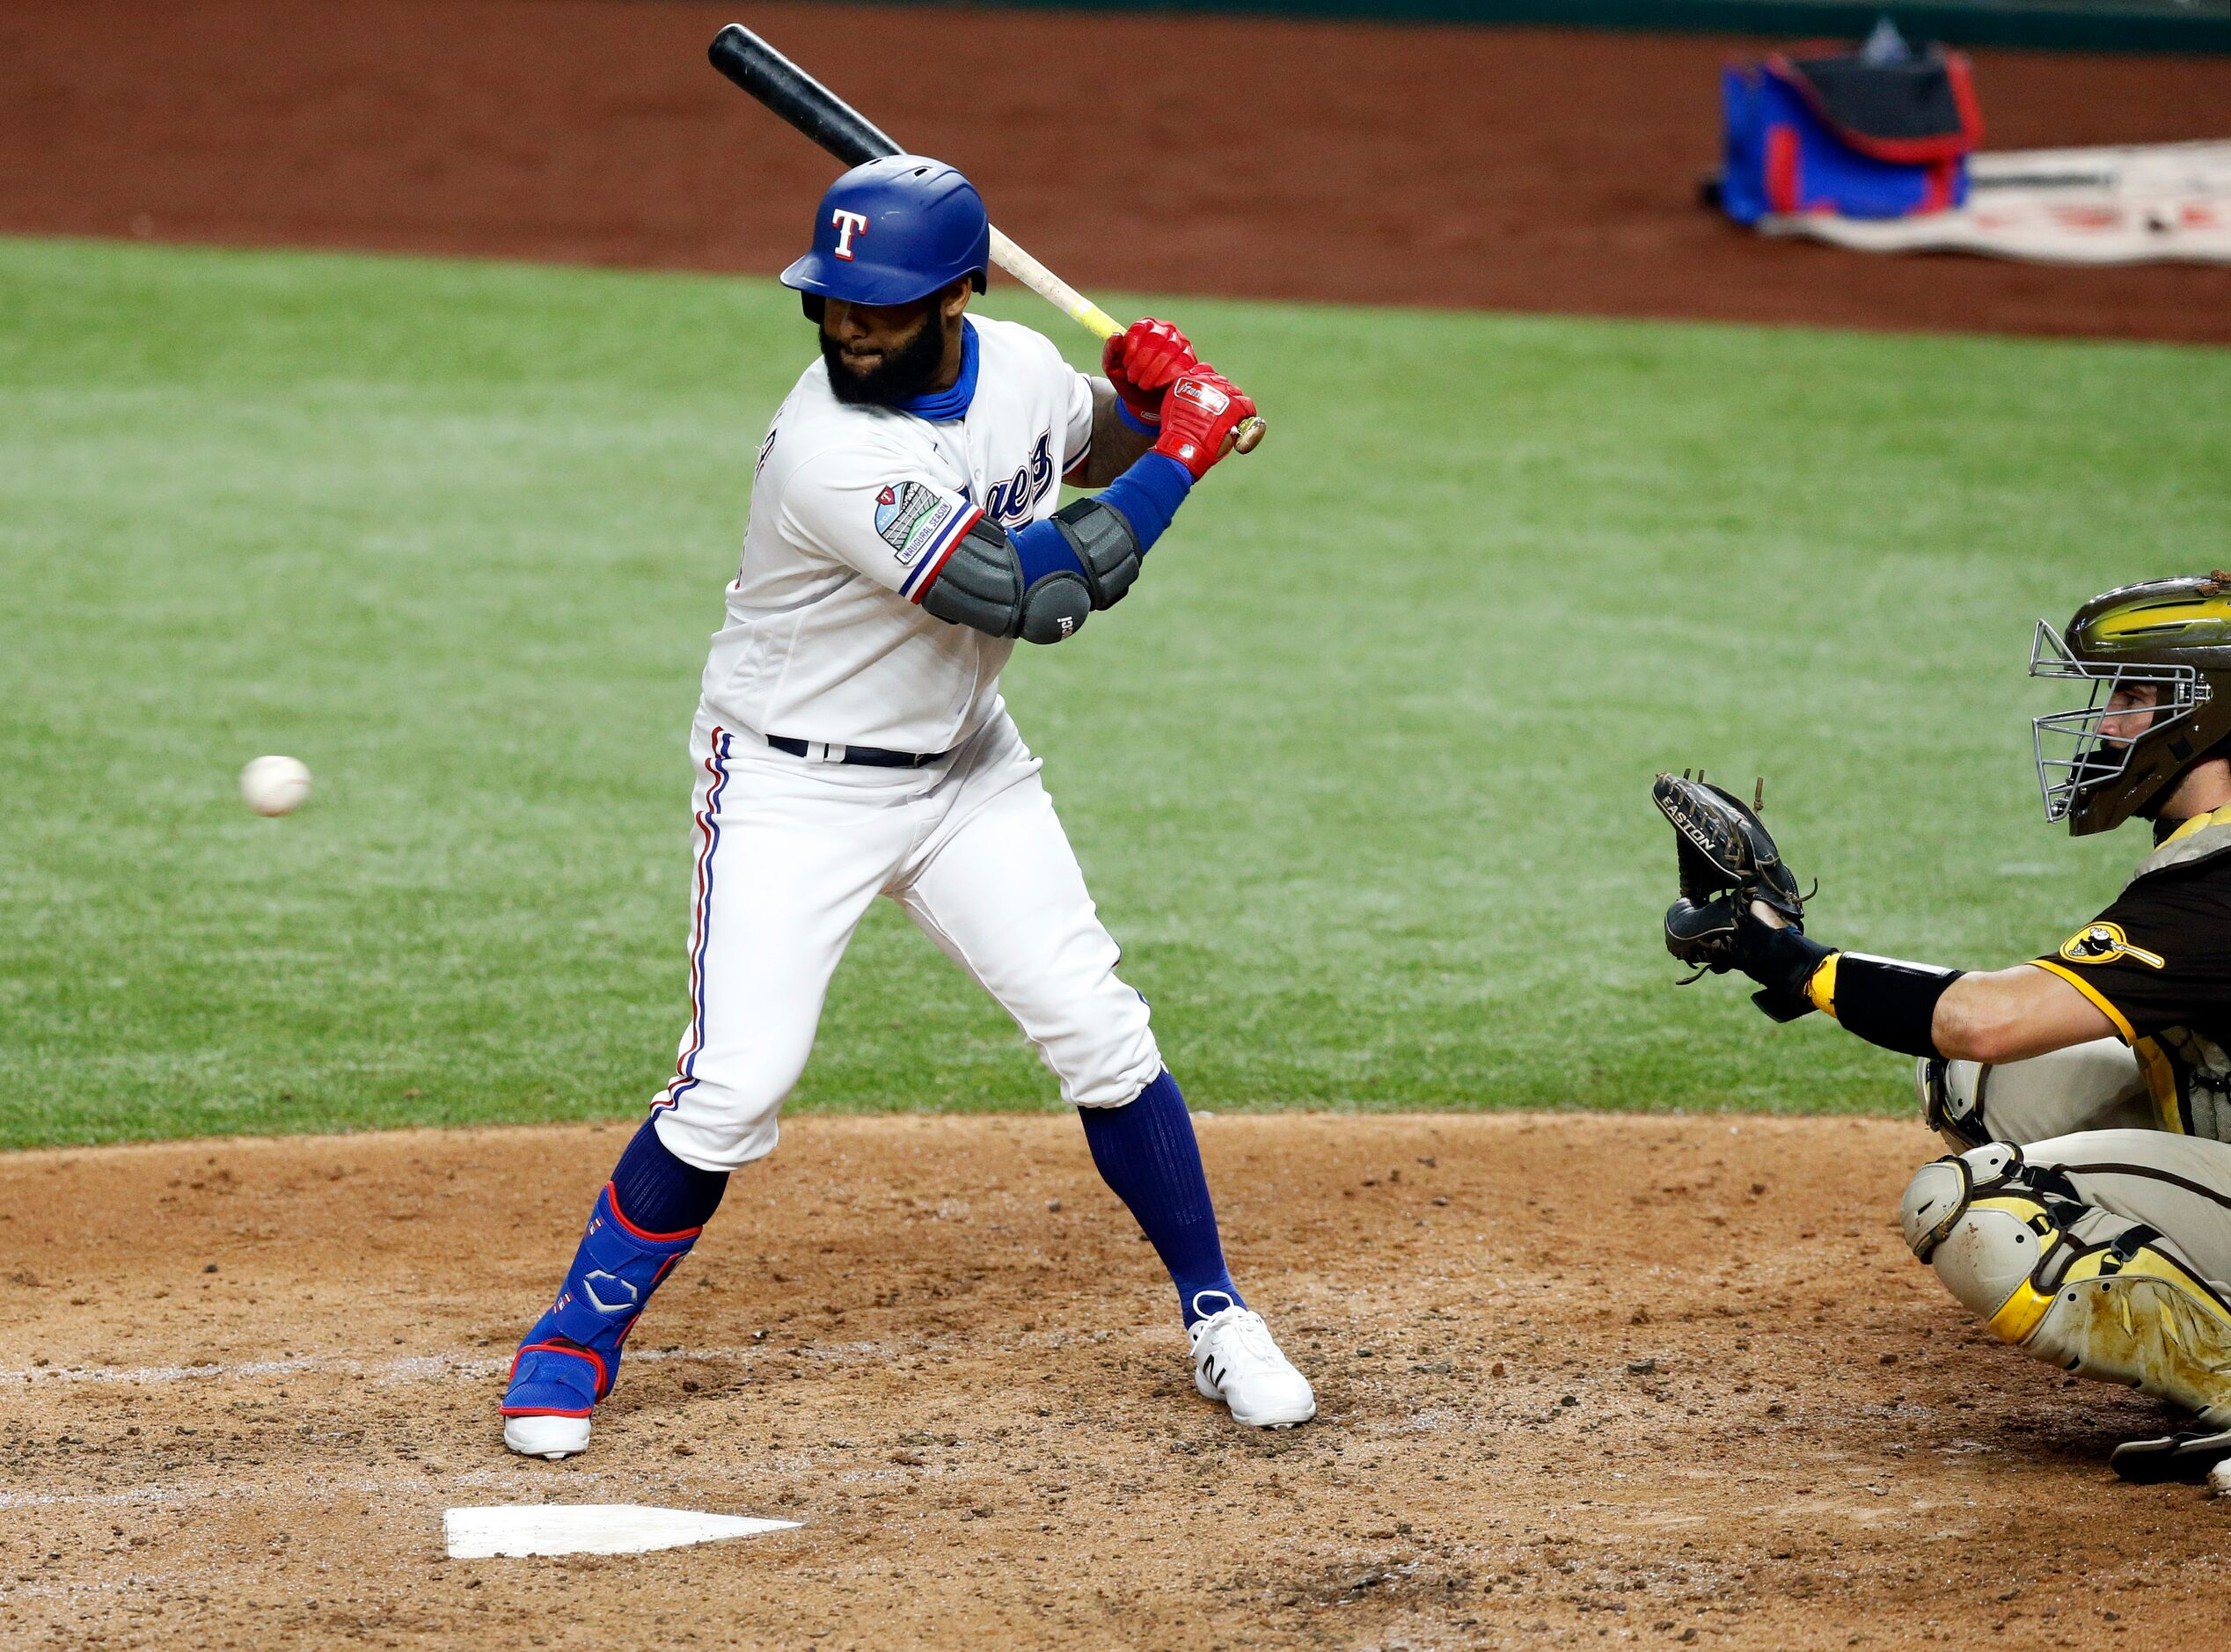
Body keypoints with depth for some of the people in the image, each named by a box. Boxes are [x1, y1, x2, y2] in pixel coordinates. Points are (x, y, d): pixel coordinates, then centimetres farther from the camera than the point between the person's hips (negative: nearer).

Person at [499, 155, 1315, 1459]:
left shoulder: (1020, 367, -8)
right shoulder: (828, 453, -31)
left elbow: (1106, 449, 16)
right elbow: (1030, 593, -33)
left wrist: (1149, 390, -9)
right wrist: (1185, 448, -25)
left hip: (965, 766, 6)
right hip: (797, 786, -6)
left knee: (1099, 1032, 1)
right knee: (737, 1084, -14)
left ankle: (1218, 1318, 17)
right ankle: (578, 1340, 6)